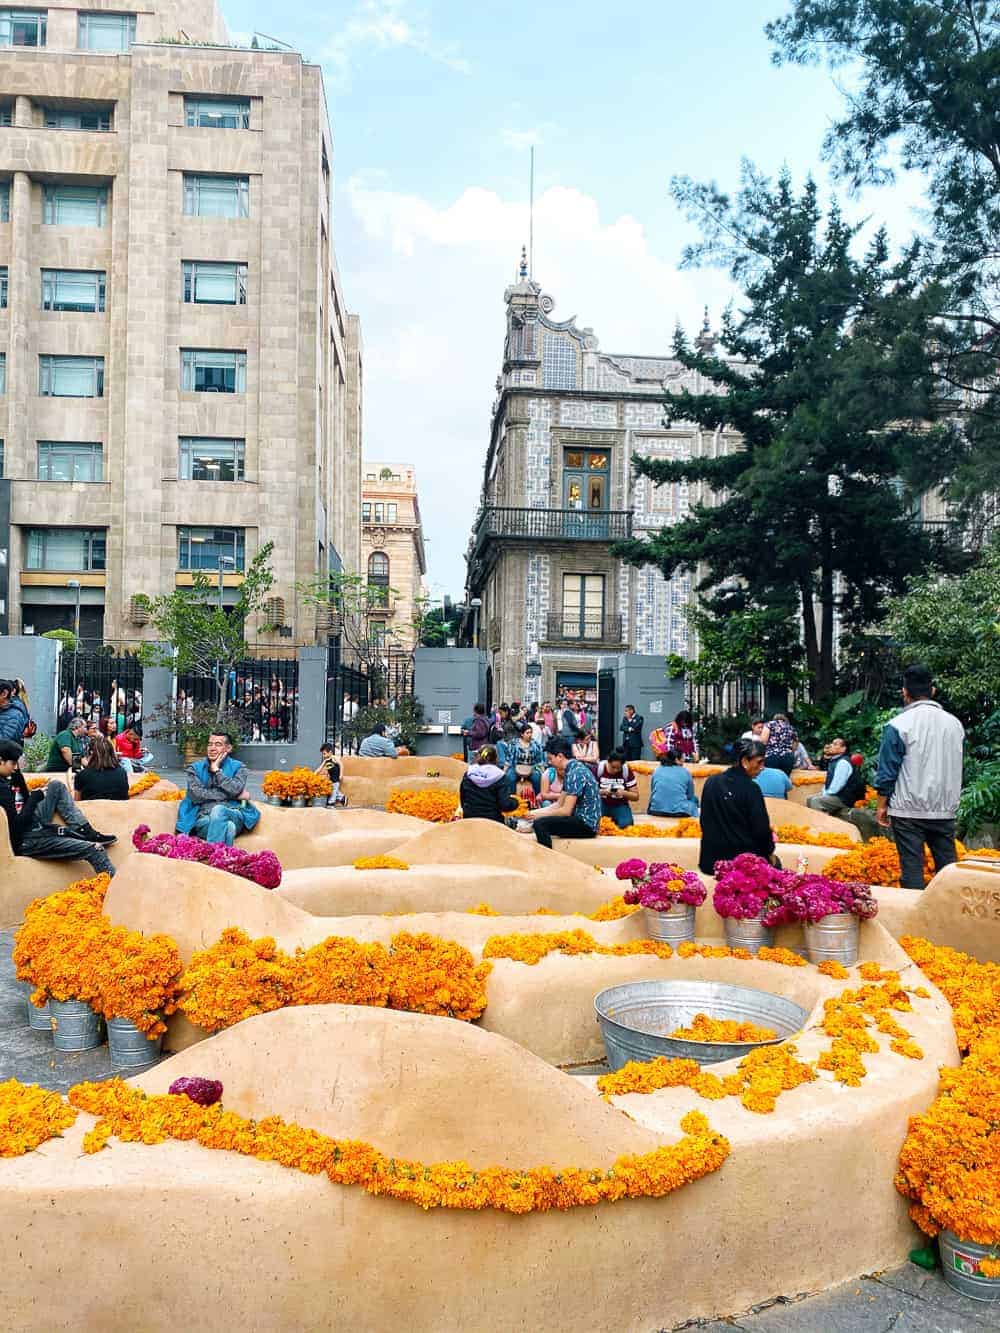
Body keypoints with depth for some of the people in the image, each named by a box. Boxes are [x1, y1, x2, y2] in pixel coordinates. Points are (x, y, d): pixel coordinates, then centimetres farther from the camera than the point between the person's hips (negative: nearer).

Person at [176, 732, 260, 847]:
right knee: (228, 827, -37)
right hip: (204, 819, 0)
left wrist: (216, 770, -1)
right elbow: (196, 795, -5)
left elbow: (234, 790, -9)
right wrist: (235, 796, -7)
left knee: (218, 809, -36)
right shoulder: (195, 768, 15)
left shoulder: (238, 767, 13)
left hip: (234, 816, 0)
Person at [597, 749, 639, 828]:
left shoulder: (627, 771, -9)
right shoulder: (598, 768, -12)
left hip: (620, 805, 1)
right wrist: (602, 792, -27)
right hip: (602, 803, -1)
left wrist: (623, 793, -25)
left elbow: (636, 796, -5)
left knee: (626, 825, -25)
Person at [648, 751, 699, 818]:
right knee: (694, 801, 27)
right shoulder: (685, 772, 2)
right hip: (679, 812, -2)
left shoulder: (657, 770, 9)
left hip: (656, 811, 2)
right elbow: (691, 796, 10)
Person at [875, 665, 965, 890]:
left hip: (908, 812, -4)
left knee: (912, 866, 0)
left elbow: (887, 772, -7)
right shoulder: (955, 724, 6)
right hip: (946, 811, 4)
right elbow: (957, 768, 18)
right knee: (947, 865, 9)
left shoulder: (898, 725, -9)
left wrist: (881, 806, 2)